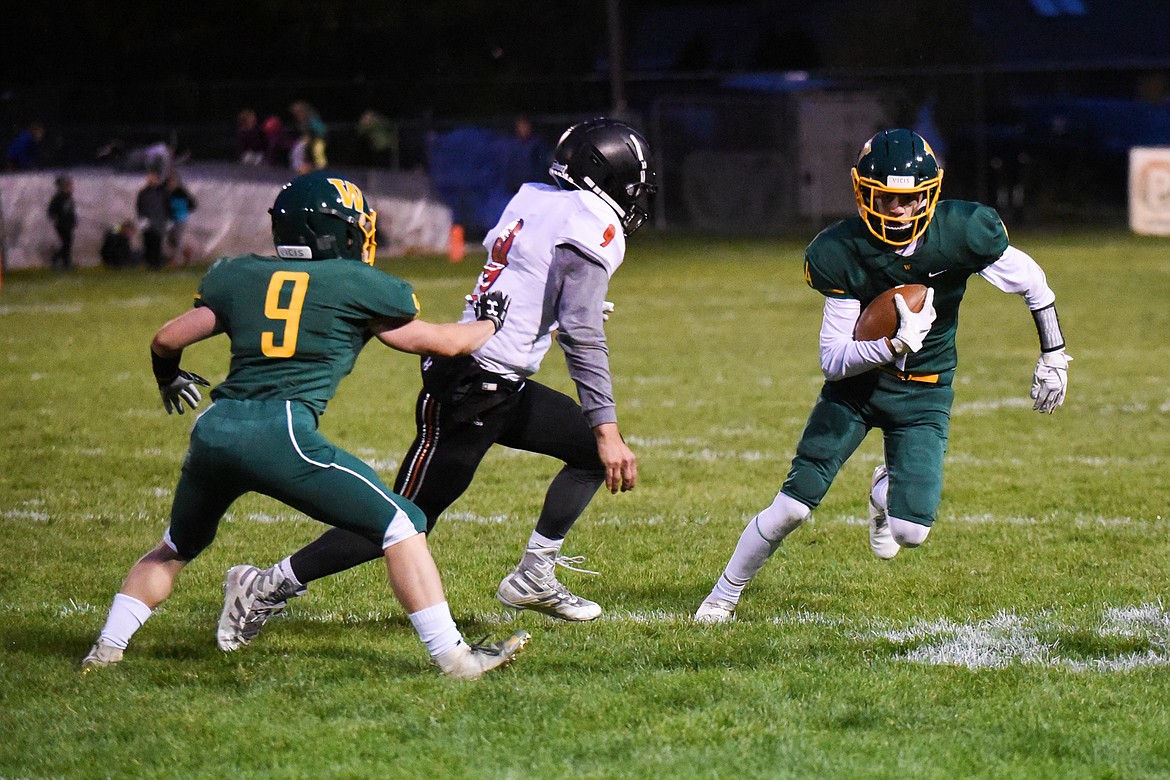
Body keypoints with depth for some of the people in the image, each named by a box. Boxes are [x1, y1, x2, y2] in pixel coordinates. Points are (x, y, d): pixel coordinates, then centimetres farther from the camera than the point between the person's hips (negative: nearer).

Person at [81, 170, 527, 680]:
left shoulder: (240, 277, 19)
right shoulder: (358, 286, 9)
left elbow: (167, 340, 23)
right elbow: (438, 342, 21)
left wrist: (169, 379, 46)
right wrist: (487, 325, 42)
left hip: (213, 429, 5)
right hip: (281, 432, -5)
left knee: (176, 548, 30)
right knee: (401, 527, 3)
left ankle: (106, 648, 23)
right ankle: (452, 656, -2)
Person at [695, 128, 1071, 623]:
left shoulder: (960, 233, -20)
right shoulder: (842, 253, -20)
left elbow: (1030, 281, -2)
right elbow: (833, 361, -20)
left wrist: (1053, 354, 4)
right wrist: (894, 346, -37)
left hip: (923, 395, 0)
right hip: (857, 380, 0)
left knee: (910, 531, -12)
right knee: (794, 504, -9)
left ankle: (886, 490, 27)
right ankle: (725, 595, 14)